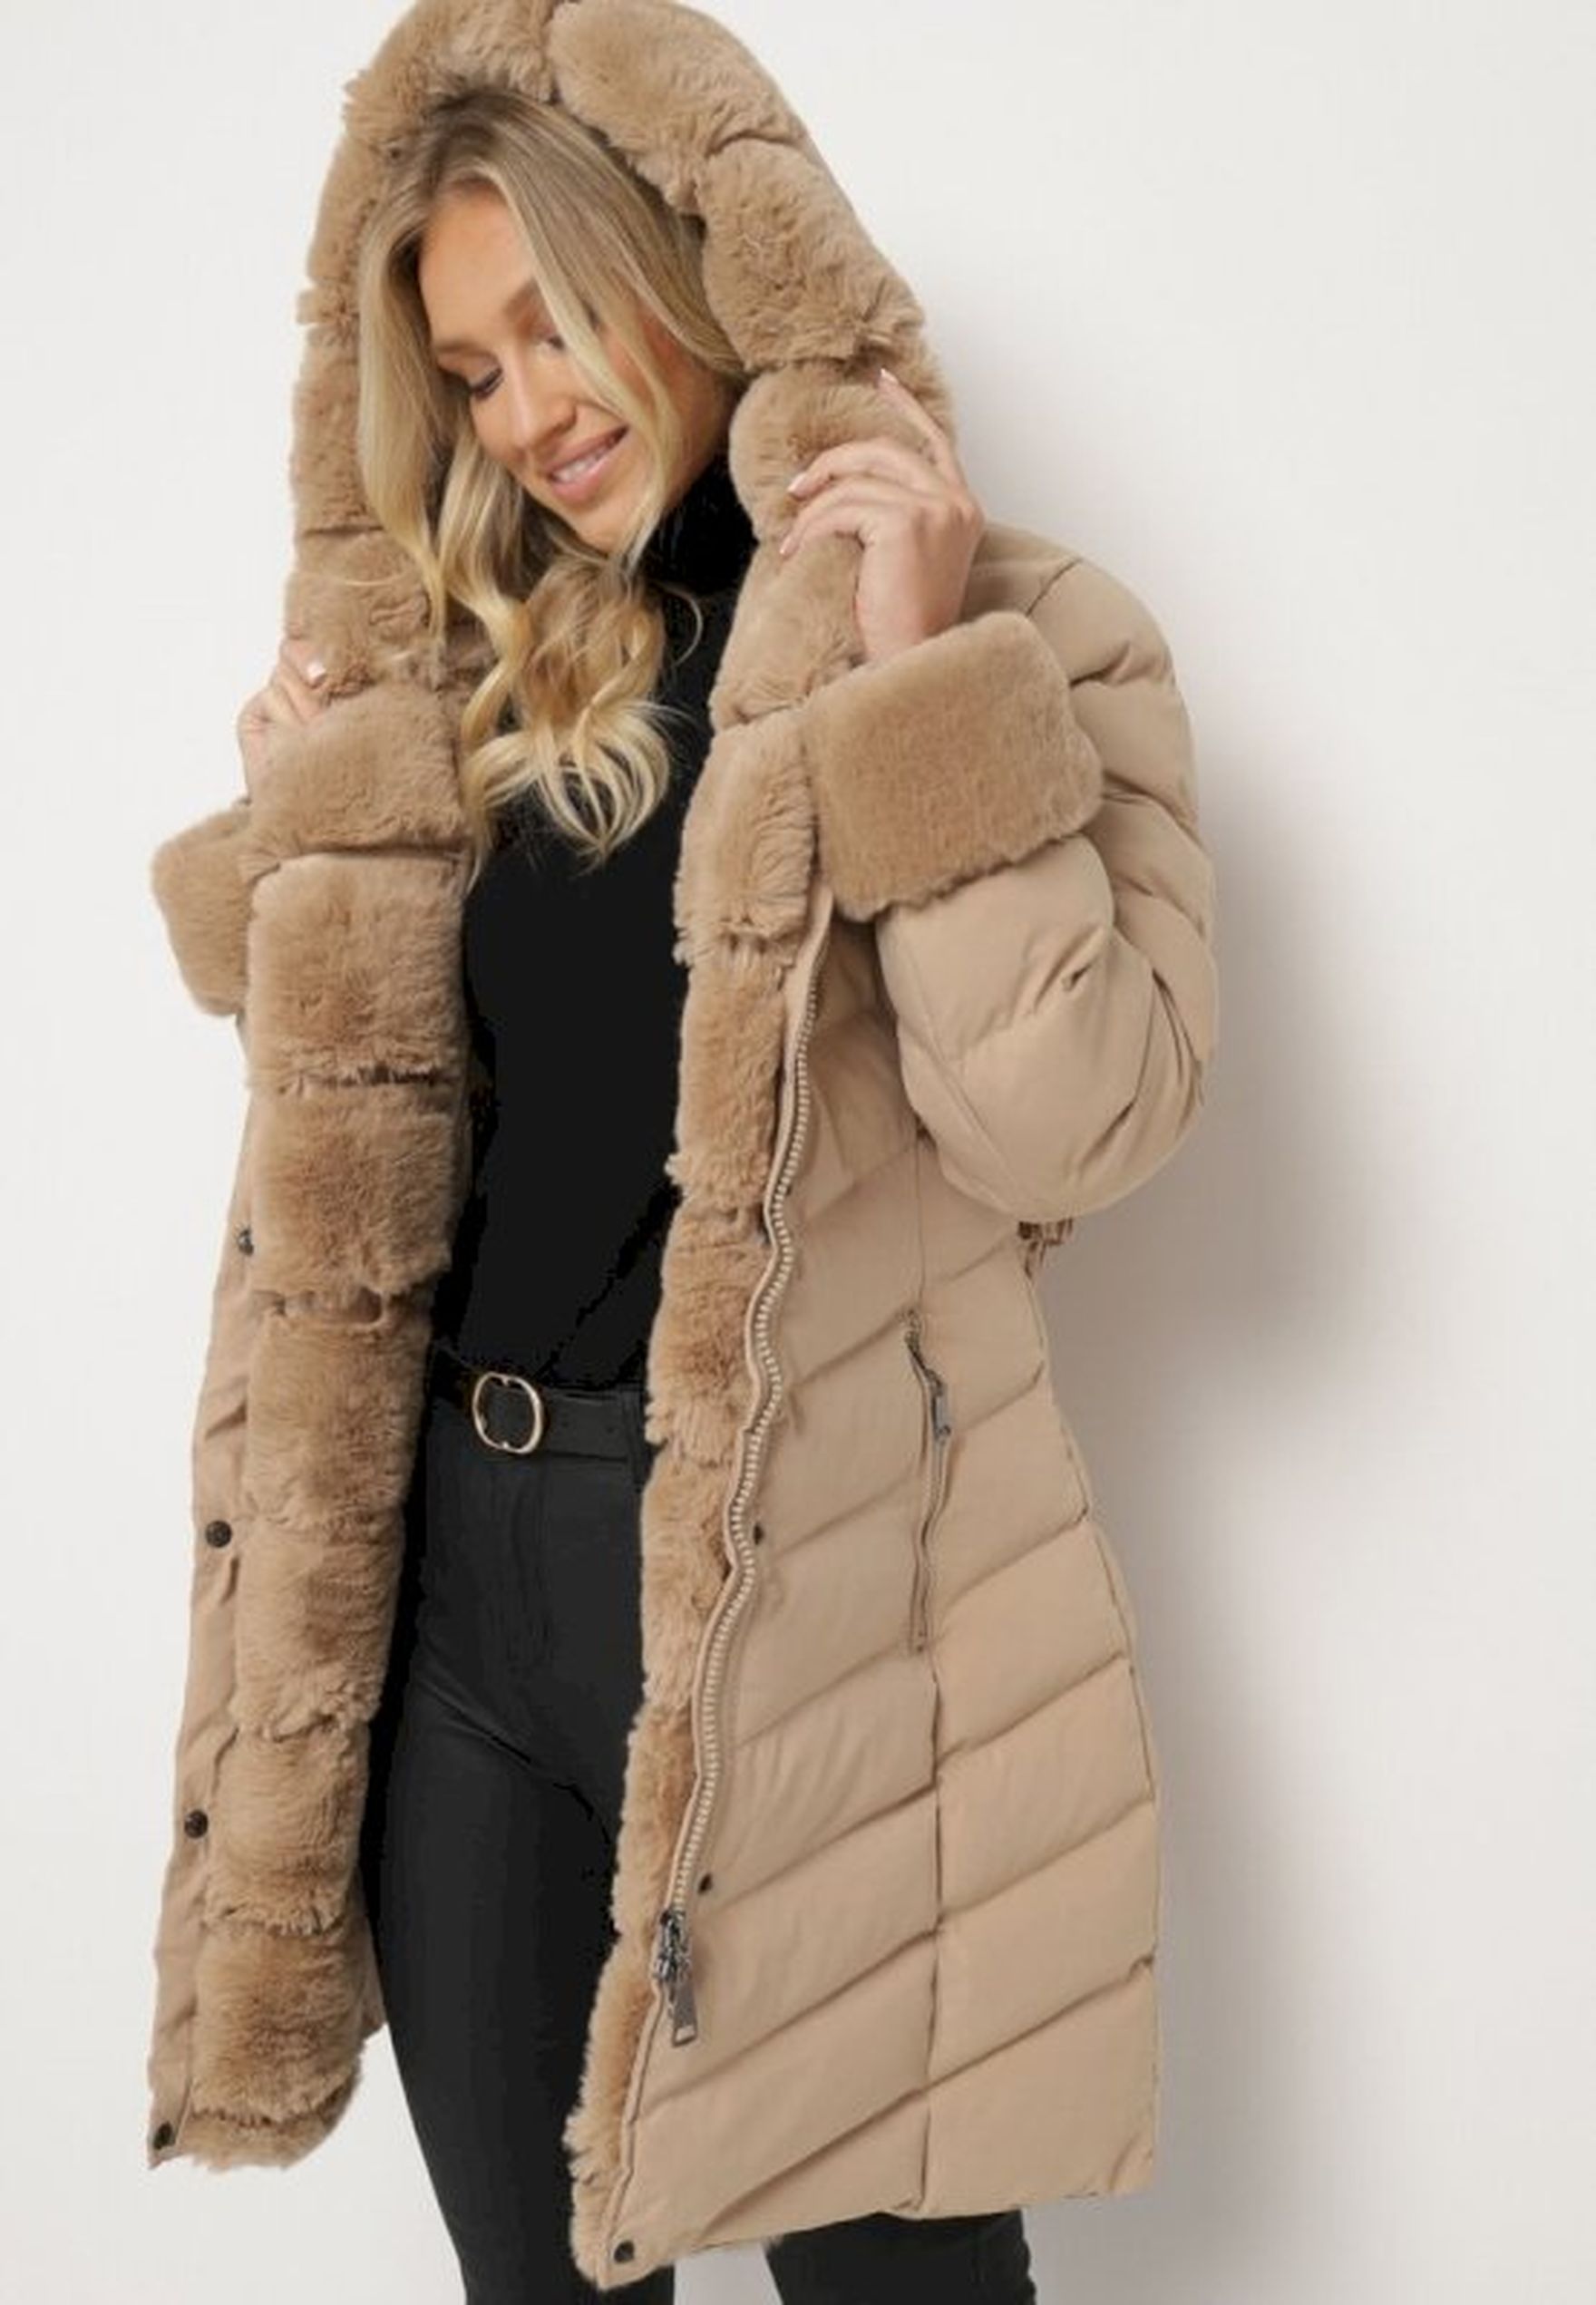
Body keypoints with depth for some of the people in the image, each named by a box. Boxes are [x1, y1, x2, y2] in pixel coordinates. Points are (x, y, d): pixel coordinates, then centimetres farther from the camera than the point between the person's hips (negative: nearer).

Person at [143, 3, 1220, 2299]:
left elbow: (1076, 1125, -17)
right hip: (456, 1563, 6)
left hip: (800, 1591, -5)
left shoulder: (1024, 639, -4)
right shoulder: (485, 681, 13)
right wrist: (305, 831, 6)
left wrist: (917, 688, -19)